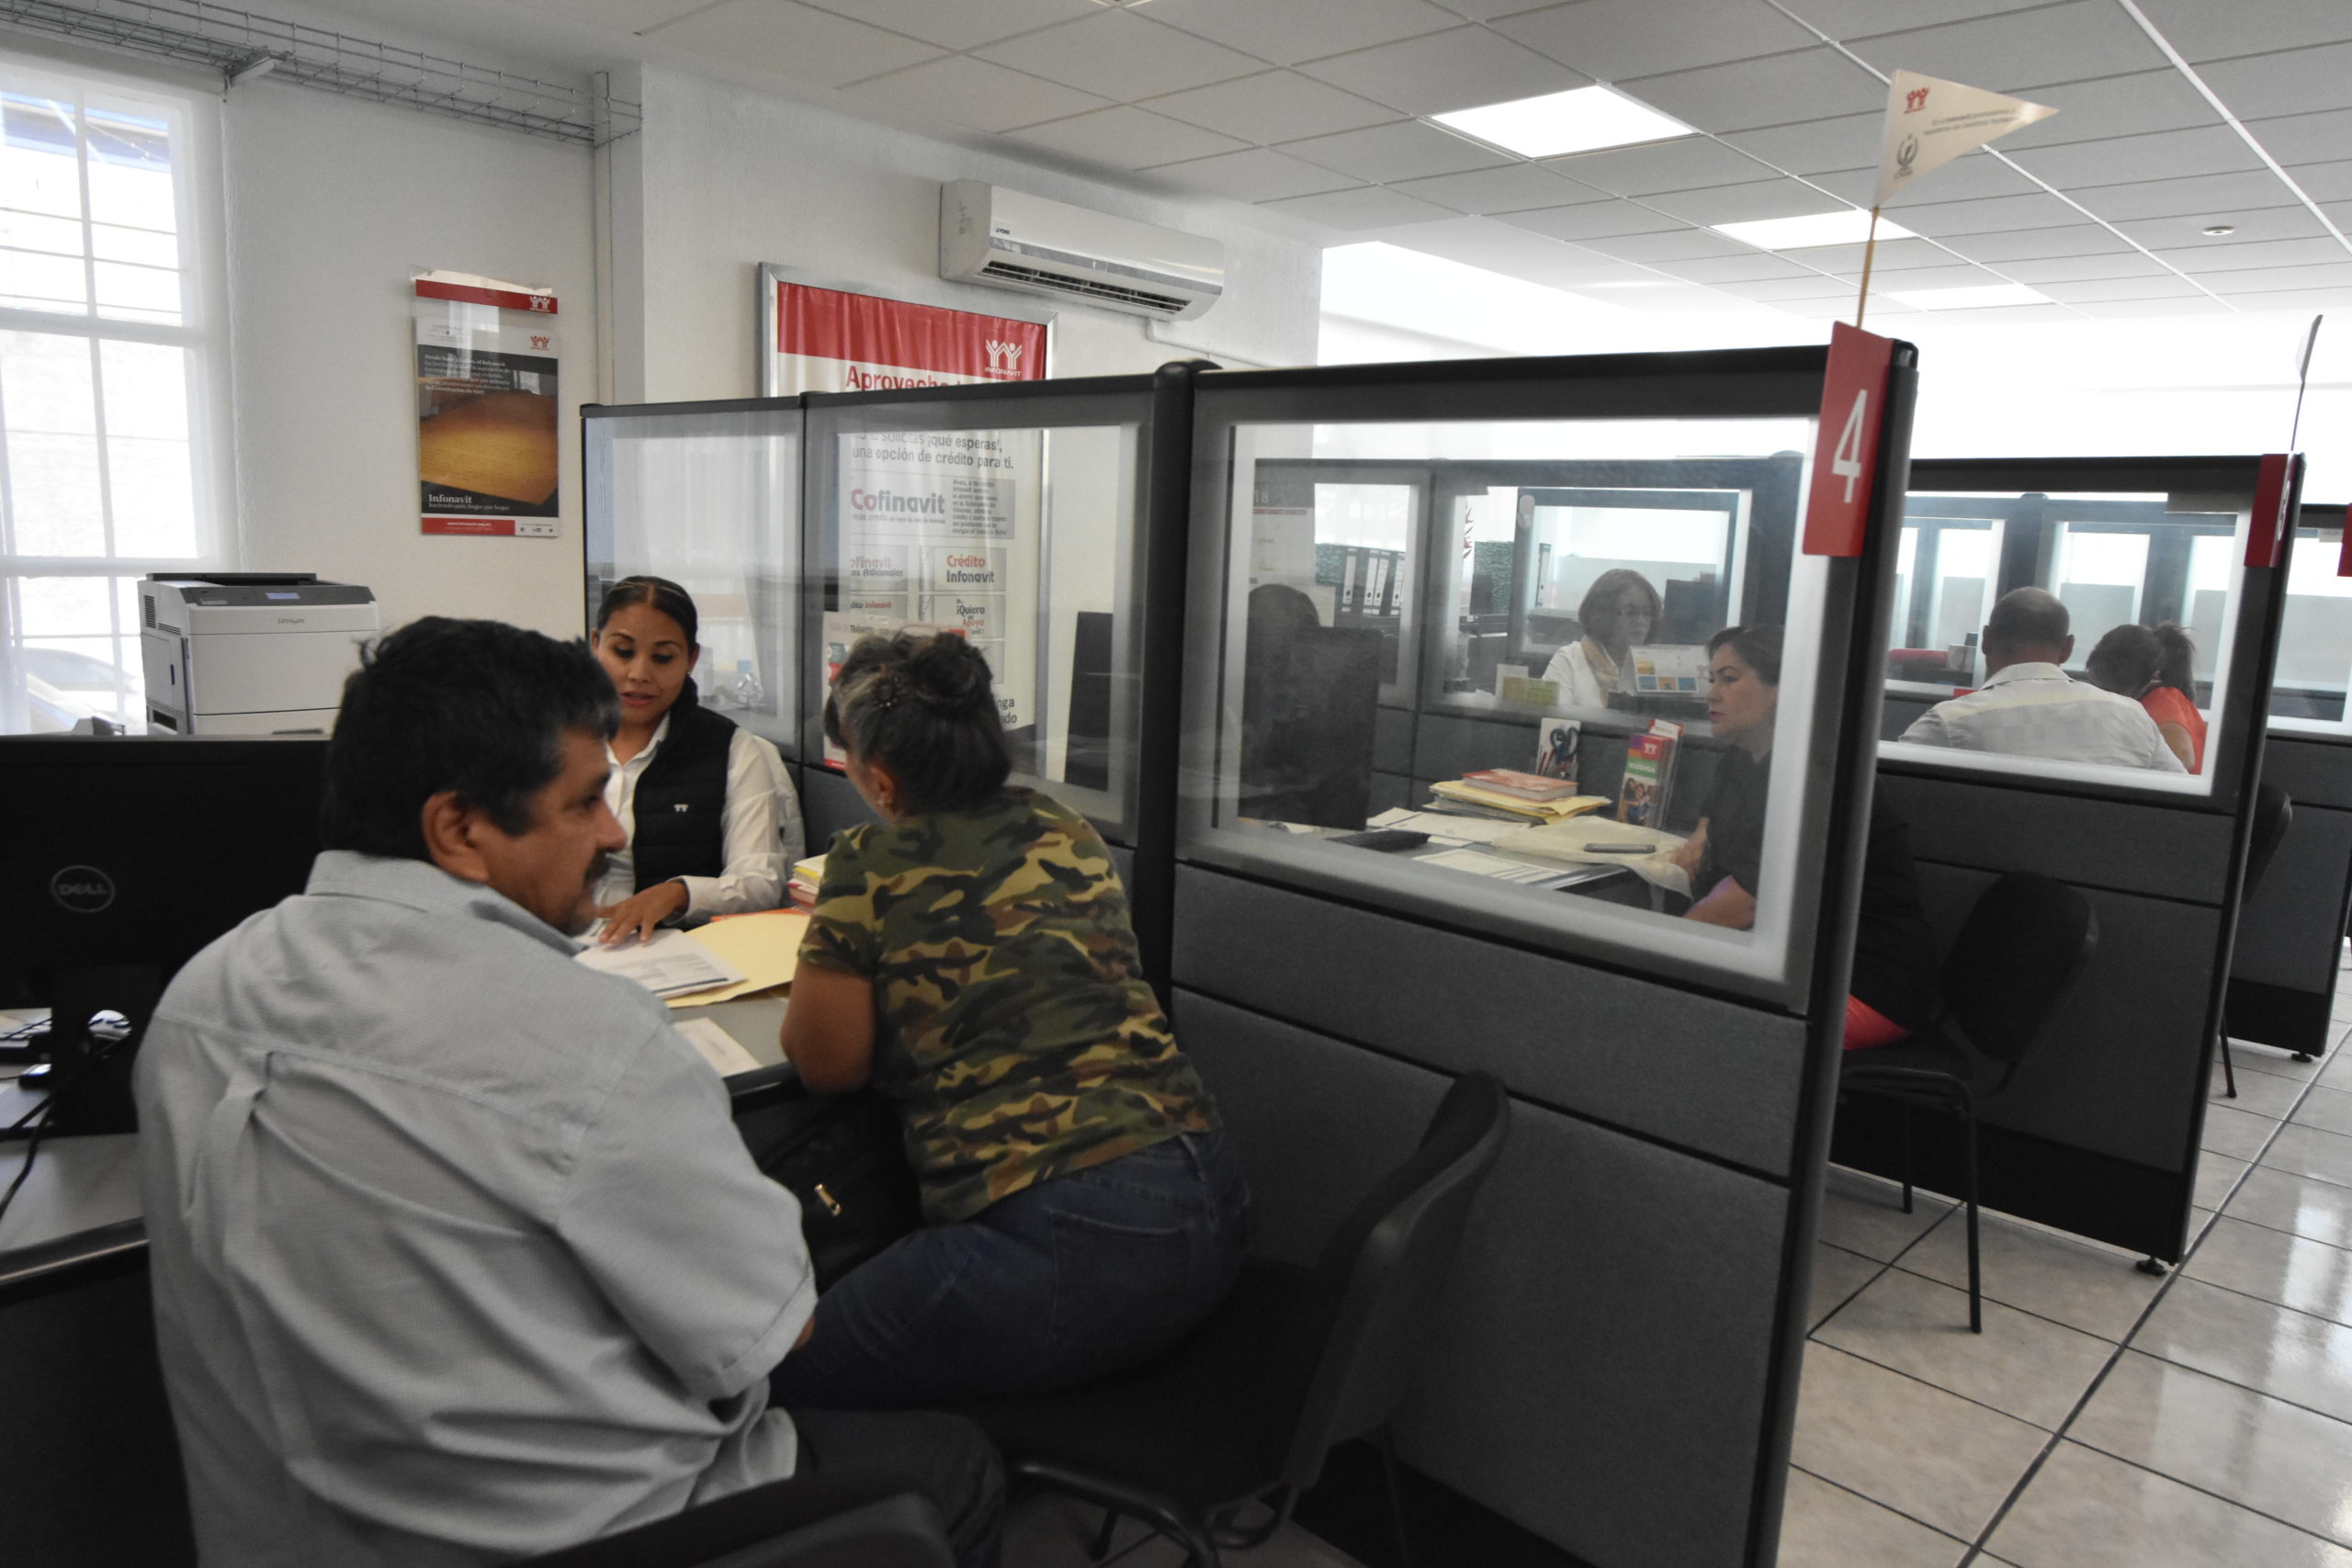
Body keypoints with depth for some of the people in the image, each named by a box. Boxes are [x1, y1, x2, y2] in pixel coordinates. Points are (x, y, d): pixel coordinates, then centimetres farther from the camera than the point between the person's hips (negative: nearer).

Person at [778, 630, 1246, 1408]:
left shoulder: (870, 868, -8)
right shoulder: (1064, 828, 10)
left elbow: (826, 1064, 2)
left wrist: (827, 963, 21)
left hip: (1070, 1249, -8)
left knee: (784, 1381, 9)